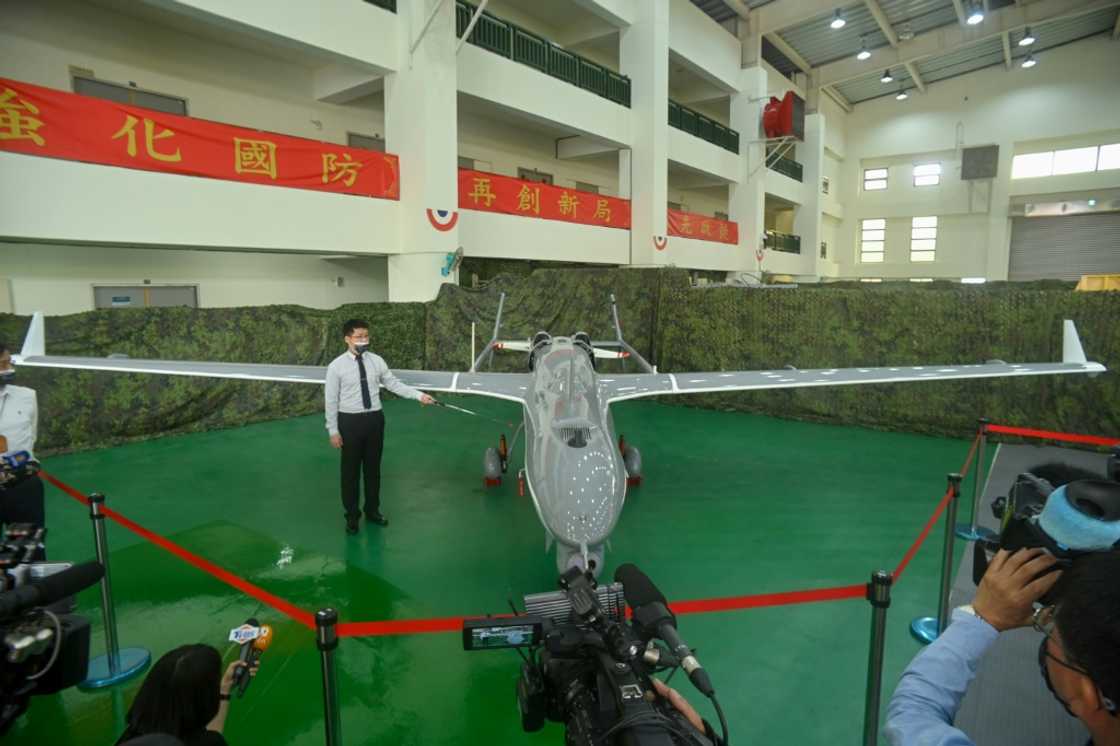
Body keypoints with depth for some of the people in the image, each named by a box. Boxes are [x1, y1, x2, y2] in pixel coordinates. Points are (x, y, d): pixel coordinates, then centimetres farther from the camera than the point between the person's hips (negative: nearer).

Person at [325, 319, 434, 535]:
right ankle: (352, 515, 27)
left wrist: (419, 395, -8)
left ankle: (373, 511, 34)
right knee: (350, 470, 9)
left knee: (373, 467, 16)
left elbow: (394, 384, 3)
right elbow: (331, 400, -6)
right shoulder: (336, 366, -9)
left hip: (374, 419, 3)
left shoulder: (376, 361, 0)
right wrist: (333, 430, -8)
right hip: (350, 421, -3)